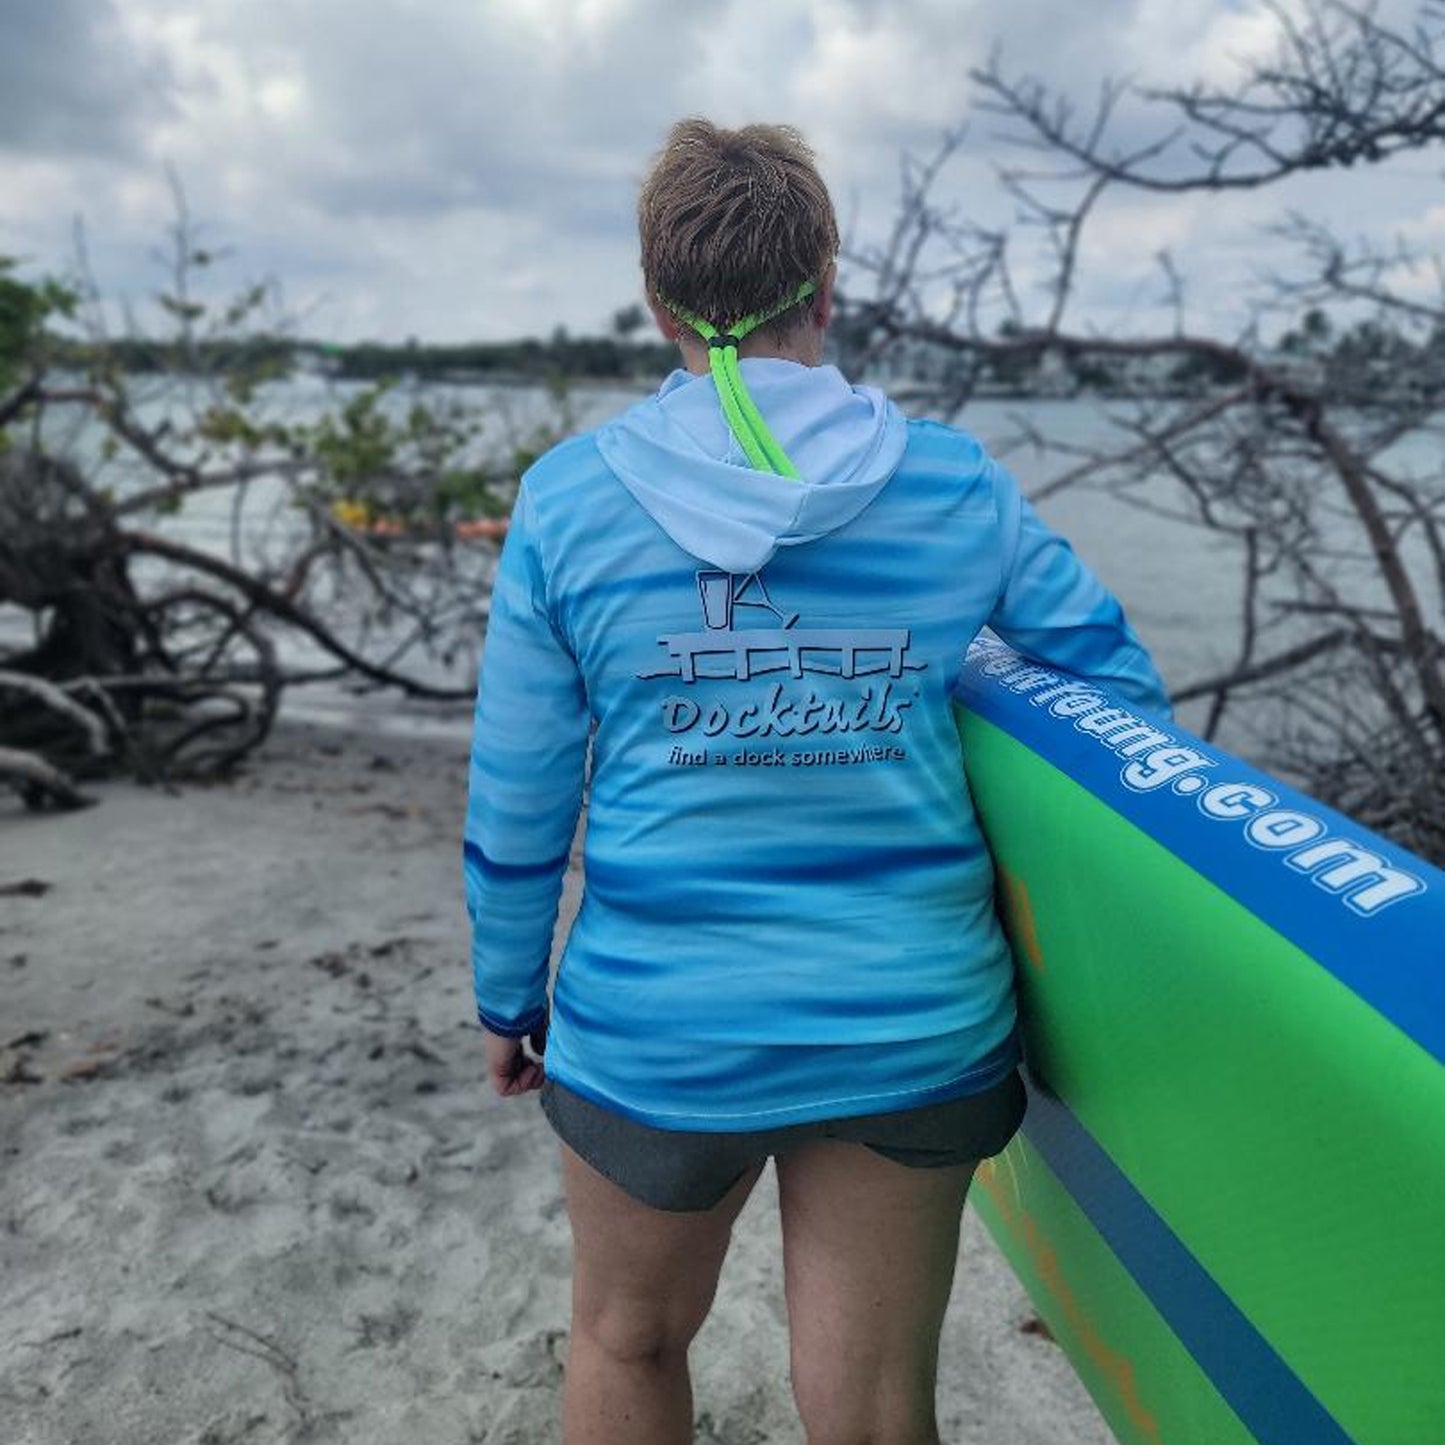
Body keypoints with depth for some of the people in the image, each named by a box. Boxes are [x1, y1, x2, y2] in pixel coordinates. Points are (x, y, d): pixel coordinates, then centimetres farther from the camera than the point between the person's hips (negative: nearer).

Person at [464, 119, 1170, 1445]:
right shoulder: (958, 488, -4)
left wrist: (508, 999, 11)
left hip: (658, 1030, 0)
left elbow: (516, 801, -4)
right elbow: (1124, 695, 4)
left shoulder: (569, 497, -7)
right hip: (911, 1025, 1)